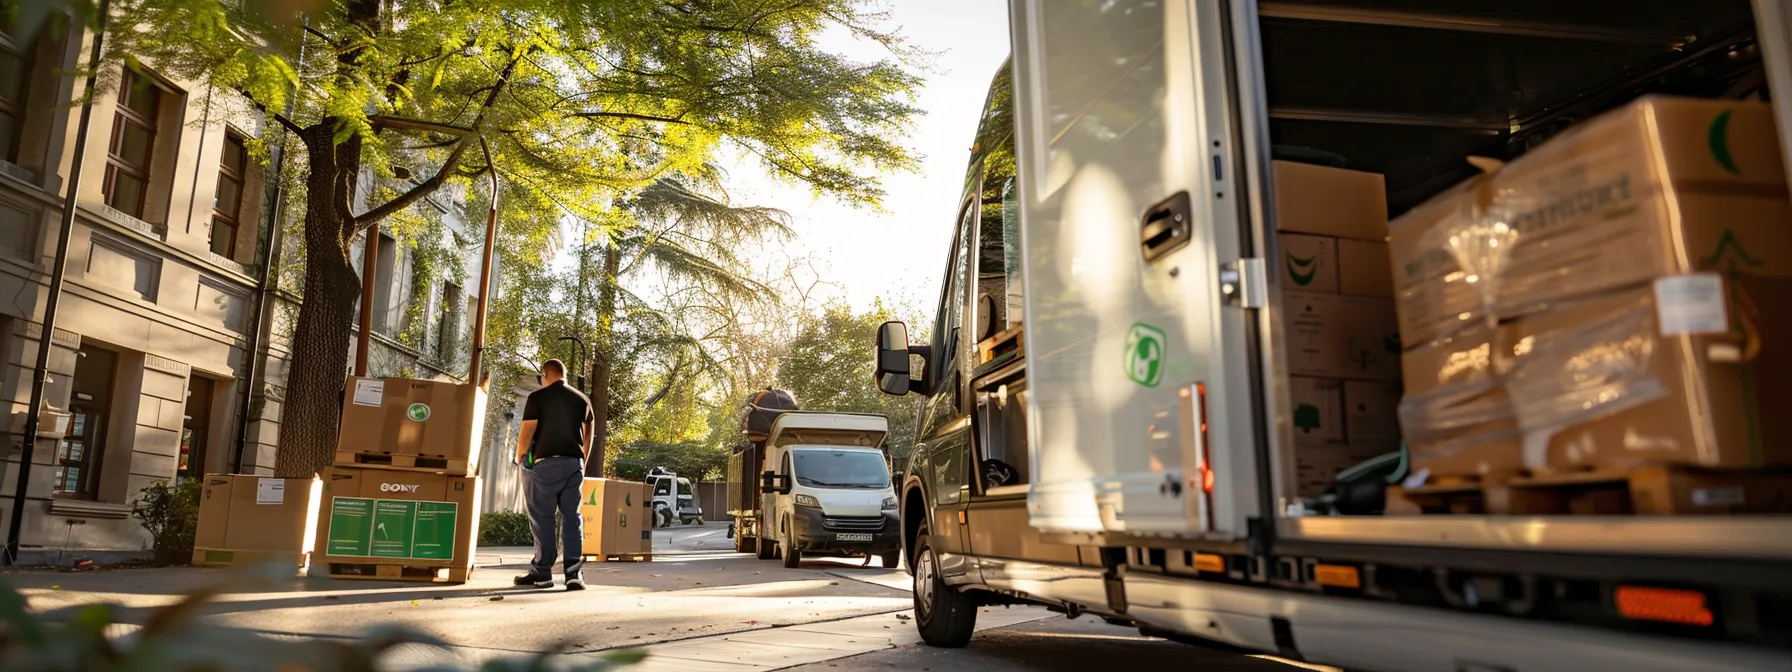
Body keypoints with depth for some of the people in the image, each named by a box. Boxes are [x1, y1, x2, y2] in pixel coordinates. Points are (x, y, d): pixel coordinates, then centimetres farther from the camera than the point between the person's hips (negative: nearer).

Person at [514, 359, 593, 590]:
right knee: (572, 516, 6)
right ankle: (574, 571, -2)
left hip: (545, 463, -4)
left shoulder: (537, 398, -5)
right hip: (574, 463, 4)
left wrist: (520, 458, 10)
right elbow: (587, 436, 15)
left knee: (542, 517, 3)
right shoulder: (582, 400, 9)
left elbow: (525, 436, -9)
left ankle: (542, 573, 8)